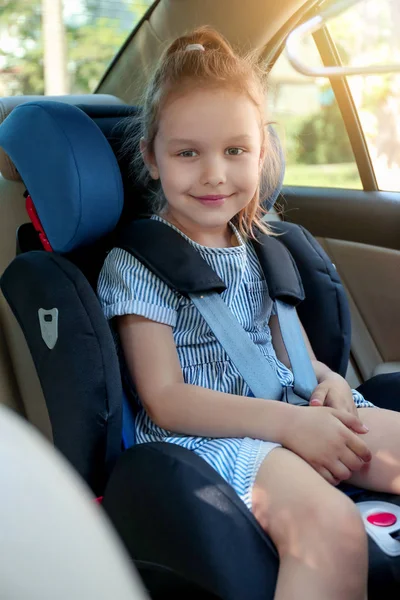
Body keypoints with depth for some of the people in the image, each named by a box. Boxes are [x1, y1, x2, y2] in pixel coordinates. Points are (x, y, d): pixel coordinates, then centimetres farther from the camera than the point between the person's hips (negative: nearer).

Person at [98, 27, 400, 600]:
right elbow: (165, 400, -11)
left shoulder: (263, 246, 15)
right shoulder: (137, 262, -5)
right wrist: (286, 422, -21)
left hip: (291, 416, 7)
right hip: (199, 433, -7)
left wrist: (327, 380, -5)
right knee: (332, 525, -34)